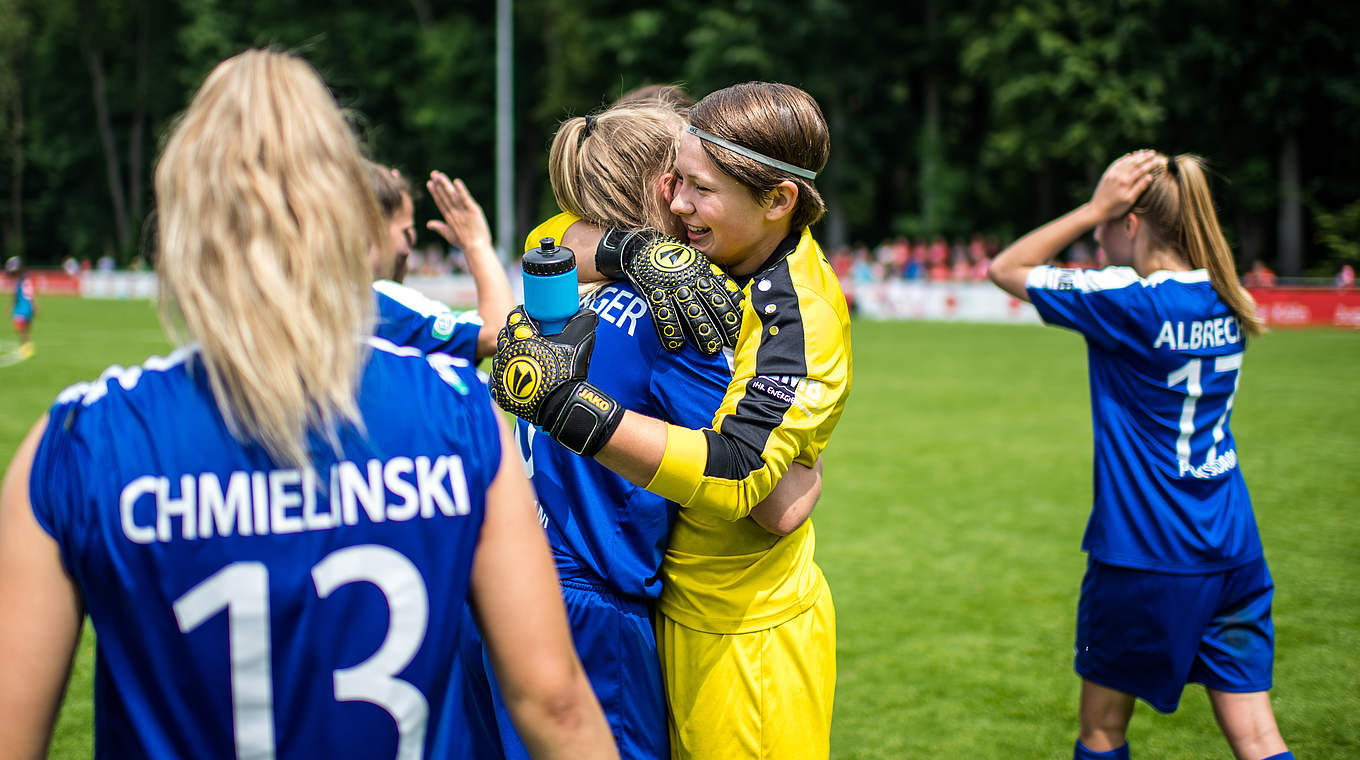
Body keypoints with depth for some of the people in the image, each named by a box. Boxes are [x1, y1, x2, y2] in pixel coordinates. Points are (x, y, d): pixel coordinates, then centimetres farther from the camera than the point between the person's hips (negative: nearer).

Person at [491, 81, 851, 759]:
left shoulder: (801, 316, -21)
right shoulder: (712, 261, 0)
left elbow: (737, 474, -33)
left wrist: (566, 402, -37)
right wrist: (631, 250, -19)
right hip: (682, 608, 7)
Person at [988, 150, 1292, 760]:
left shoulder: (1129, 302, -16)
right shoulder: (1228, 301, 5)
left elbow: (1005, 269, -7)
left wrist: (1095, 207, -9)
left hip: (1141, 555, -6)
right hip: (1234, 551, 6)